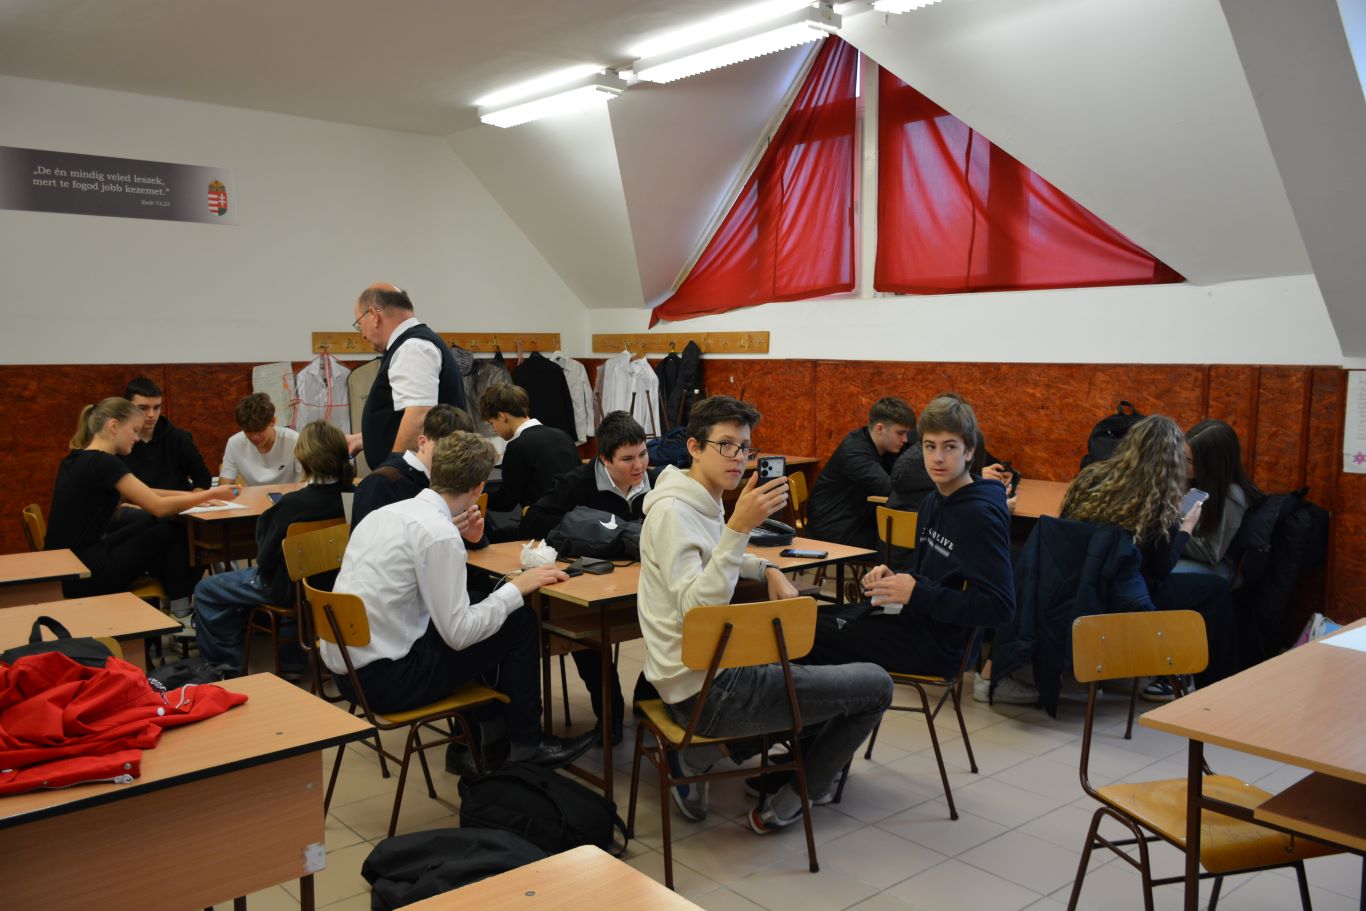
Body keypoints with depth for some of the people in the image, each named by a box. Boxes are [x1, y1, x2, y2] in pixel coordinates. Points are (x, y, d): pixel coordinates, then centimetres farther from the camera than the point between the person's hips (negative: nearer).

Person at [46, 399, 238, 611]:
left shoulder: (77, 459, 11)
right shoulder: (103, 463, -17)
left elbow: (142, 495, 18)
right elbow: (159, 507, -15)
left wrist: (191, 497, 12)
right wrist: (212, 494, -5)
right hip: (83, 574, -9)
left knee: (151, 524, 18)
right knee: (171, 531, 5)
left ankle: (169, 598, 27)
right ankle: (181, 609, 18)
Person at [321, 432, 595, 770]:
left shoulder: (386, 512, 5)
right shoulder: (439, 533, -20)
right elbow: (457, 634, -18)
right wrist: (516, 588, -8)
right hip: (383, 681, -9)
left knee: (478, 617, 24)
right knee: (520, 623, 0)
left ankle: (490, 738, 31)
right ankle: (526, 747, 15)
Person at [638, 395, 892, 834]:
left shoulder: (701, 503, 11)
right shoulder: (673, 511, -18)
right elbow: (696, 608, -28)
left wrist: (769, 570, 11)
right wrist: (739, 527, -36)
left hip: (693, 677, 10)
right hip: (708, 693, -10)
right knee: (875, 684, -2)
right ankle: (783, 806, 11)